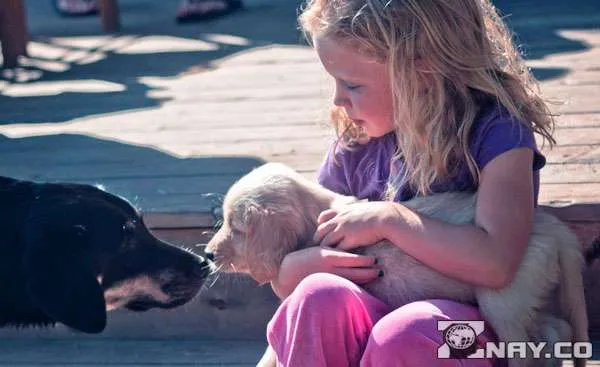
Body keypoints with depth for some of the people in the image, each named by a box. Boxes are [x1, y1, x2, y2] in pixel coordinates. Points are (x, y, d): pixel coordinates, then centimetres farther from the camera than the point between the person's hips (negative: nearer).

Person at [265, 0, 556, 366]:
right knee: (320, 295, -28)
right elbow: (283, 280, 12)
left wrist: (388, 218, -16)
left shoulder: (496, 131, -8)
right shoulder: (357, 147, 5)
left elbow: (496, 264, -25)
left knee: (404, 331, -37)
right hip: (368, 331, 5)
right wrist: (299, 268, -12)